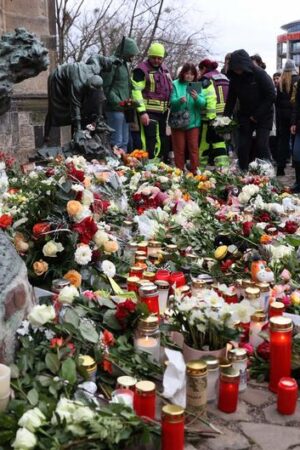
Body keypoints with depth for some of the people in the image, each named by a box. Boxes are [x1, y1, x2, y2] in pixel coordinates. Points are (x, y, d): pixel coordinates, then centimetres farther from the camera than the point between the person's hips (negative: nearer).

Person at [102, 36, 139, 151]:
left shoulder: (124, 64, 18)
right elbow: (106, 88, -15)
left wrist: (128, 101, 13)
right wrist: (119, 102, -20)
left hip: (124, 109, 9)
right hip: (115, 109, -9)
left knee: (124, 141, 13)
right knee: (117, 141, -9)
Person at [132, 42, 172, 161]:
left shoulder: (164, 68, 15)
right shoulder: (142, 69, -9)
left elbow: (169, 88, 26)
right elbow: (136, 91, -15)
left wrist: (170, 107, 20)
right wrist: (142, 111, -21)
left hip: (163, 111, 8)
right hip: (149, 111, -8)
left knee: (163, 140, 15)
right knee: (150, 140, -10)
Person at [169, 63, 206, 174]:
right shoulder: (175, 84, -2)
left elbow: (203, 103, -5)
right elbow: (171, 101, -12)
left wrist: (197, 98, -26)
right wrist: (180, 100, -32)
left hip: (193, 122, 2)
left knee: (193, 148, 4)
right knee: (179, 148, 6)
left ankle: (194, 171, 11)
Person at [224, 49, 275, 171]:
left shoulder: (260, 74, -16)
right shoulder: (234, 77, -2)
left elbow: (271, 96, -15)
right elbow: (231, 100, 3)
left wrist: (257, 115, -16)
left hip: (263, 116, -4)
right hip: (245, 116, 4)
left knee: (262, 146, -10)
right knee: (242, 147, 0)